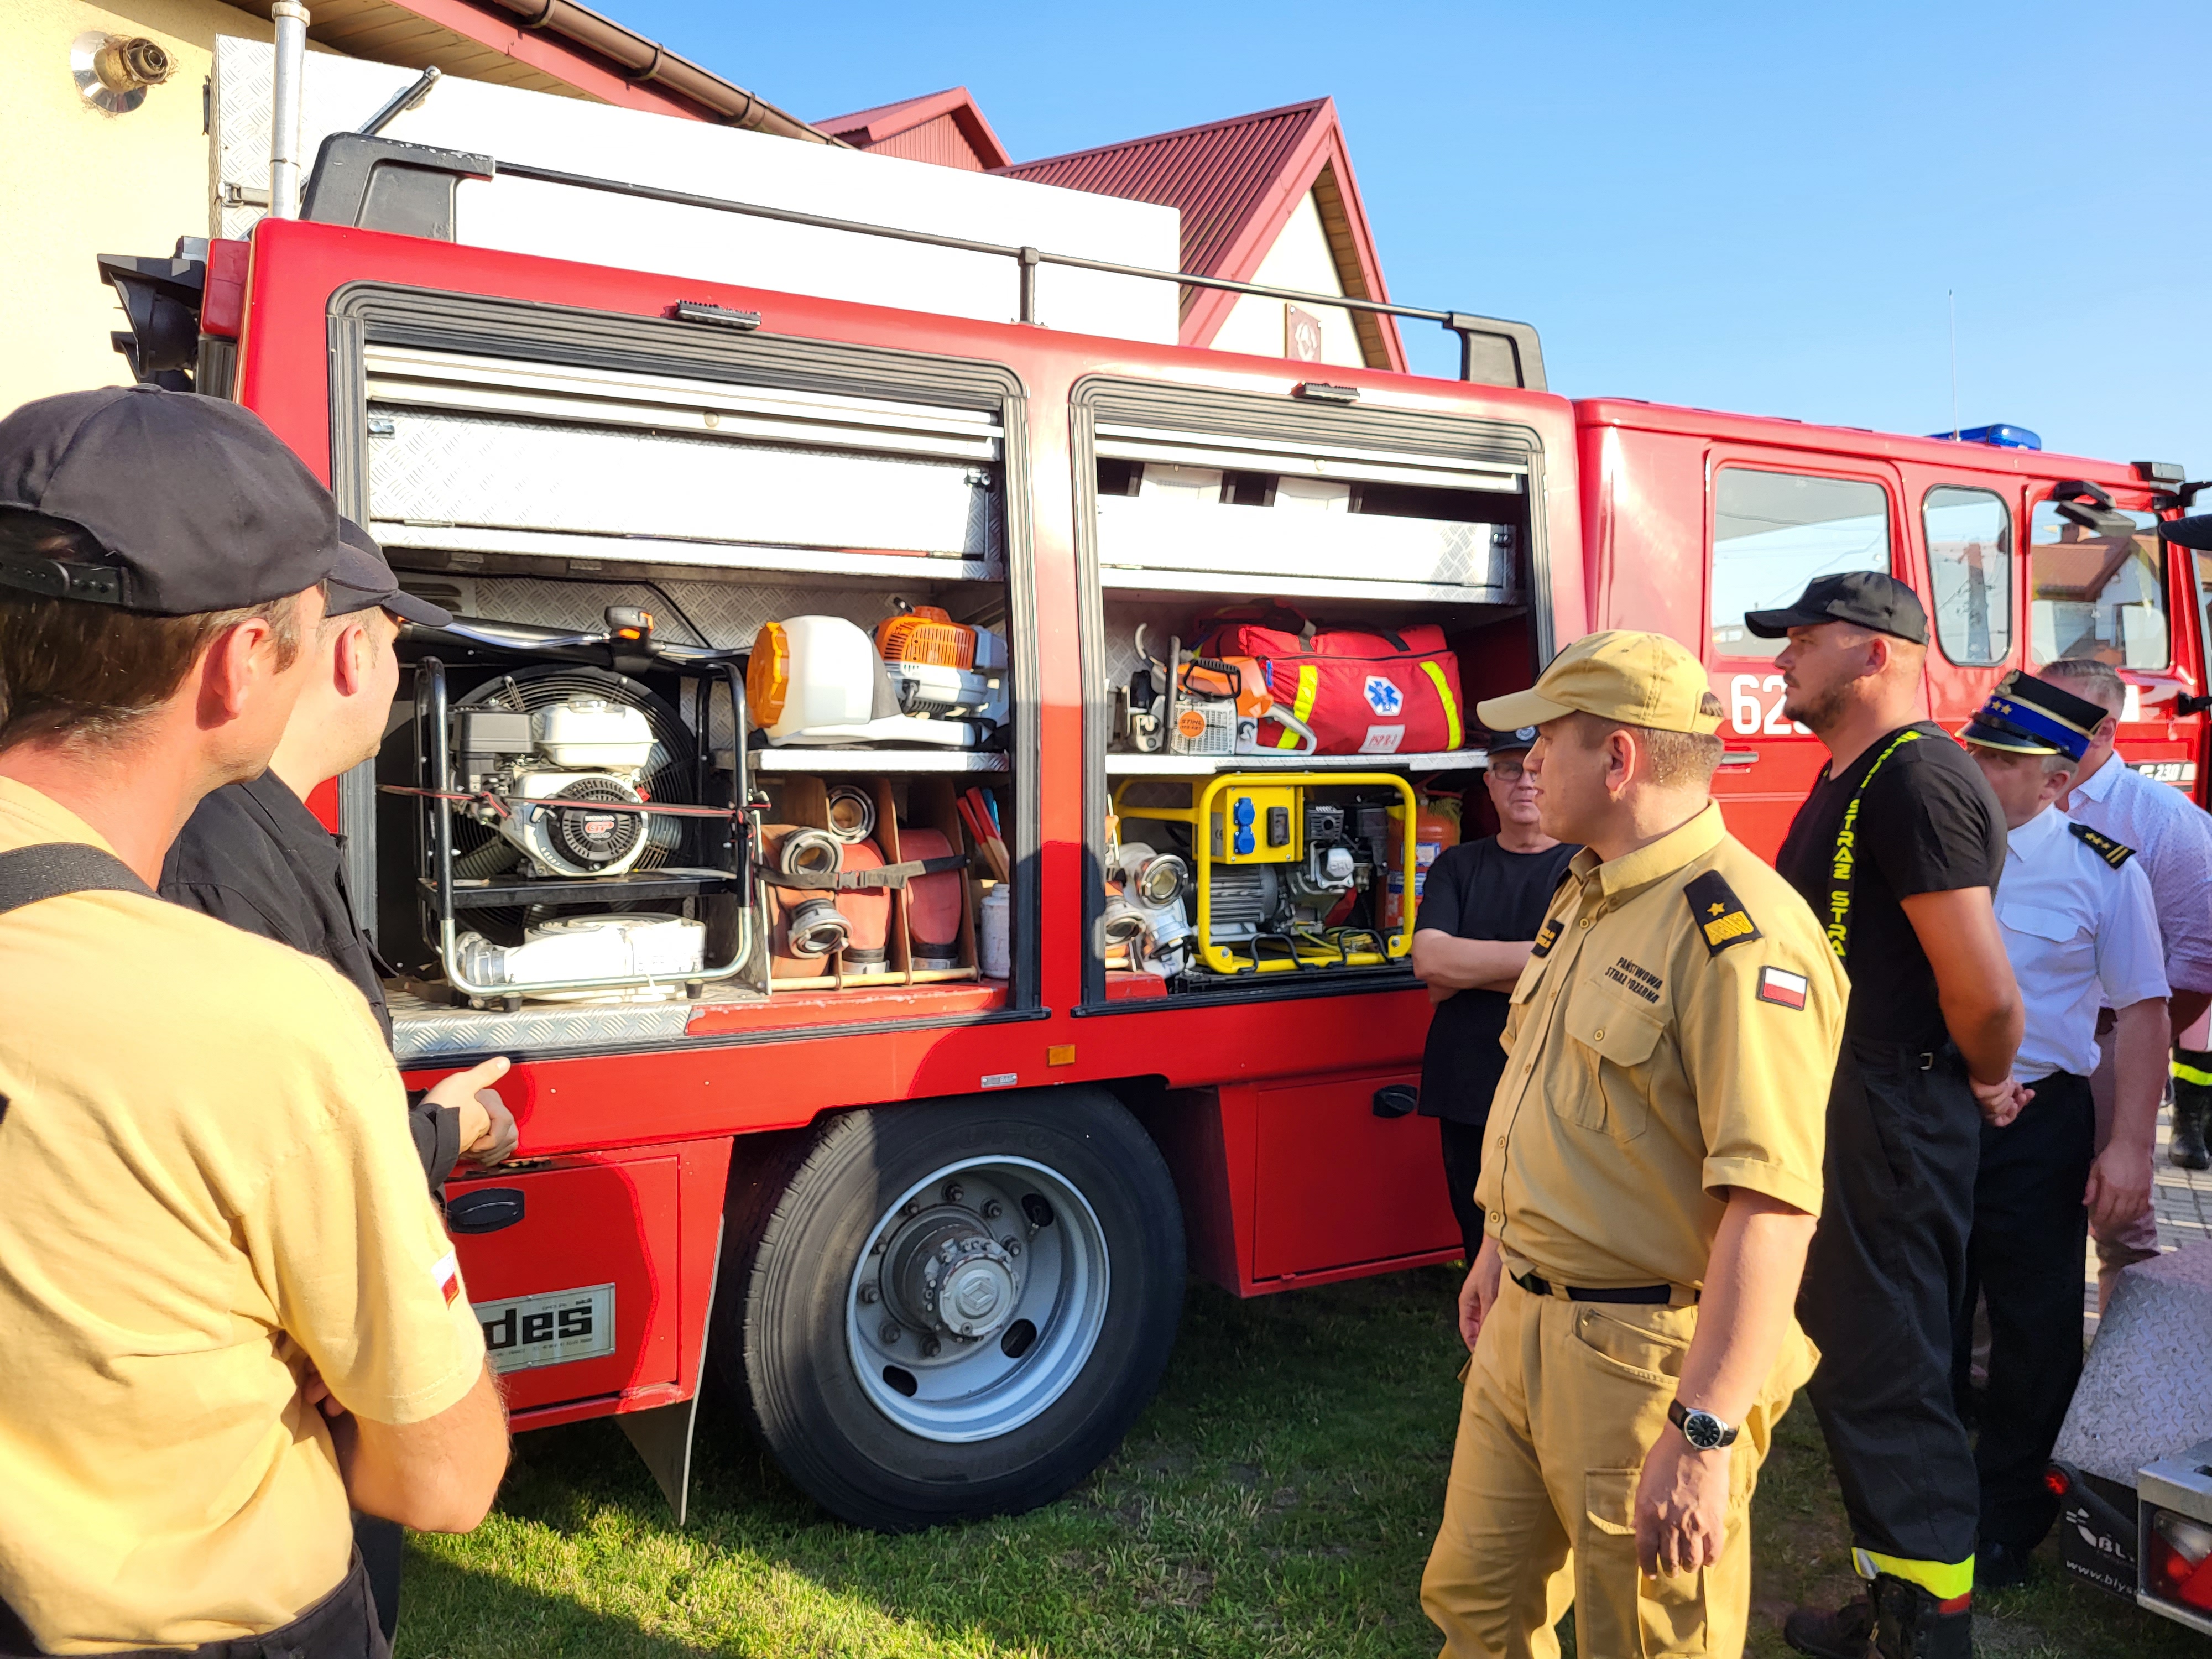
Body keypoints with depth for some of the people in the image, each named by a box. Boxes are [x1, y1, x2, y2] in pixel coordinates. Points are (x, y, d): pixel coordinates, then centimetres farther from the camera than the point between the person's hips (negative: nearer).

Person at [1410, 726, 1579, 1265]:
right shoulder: (1457, 867, 11)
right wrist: (1543, 955, -11)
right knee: (1482, 1247, 14)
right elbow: (1428, 959, -6)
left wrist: (1464, 970, -8)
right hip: (1467, 1098, 4)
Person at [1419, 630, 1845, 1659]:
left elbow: (1770, 1205, -28)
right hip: (1525, 1327, 9)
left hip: (1651, 1356, -8)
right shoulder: (1585, 897, 8)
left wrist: (1704, 1436, -29)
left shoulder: (1740, 934, -24)